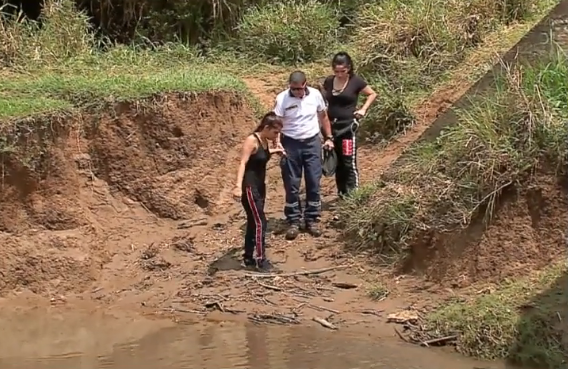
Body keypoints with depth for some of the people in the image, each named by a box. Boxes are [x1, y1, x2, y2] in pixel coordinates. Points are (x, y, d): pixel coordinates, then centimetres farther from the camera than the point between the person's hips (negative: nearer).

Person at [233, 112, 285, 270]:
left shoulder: (264, 141, 7)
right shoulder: (252, 140, -18)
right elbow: (243, 163, -27)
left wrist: (274, 151, 18)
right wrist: (238, 186, -37)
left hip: (260, 186, 9)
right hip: (249, 187, -9)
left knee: (253, 223, 14)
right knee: (259, 222, -9)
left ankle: (249, 257, 23)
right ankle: (260, 259, -2)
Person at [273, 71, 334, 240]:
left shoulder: (315, 95, -5)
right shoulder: (282, 98, -12)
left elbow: (323, 117, 9)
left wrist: (329, 138, 9)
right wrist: (277, 142, -29)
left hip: (312, 143, 2)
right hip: (290, 144, -2)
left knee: (313, 183, 4)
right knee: (292, 185, 2)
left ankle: (312, 219, 16)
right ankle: (294, 221, 11)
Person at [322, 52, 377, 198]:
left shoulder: (356, 81, -7)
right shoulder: (328, 81, 4)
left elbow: (373, 94, 5)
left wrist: (363, 109, -7)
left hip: (348, 126, -5)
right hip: (331, 126, 5)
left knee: (349, 162, -7)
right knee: (337, 162, 12)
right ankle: (341, 194, 22)